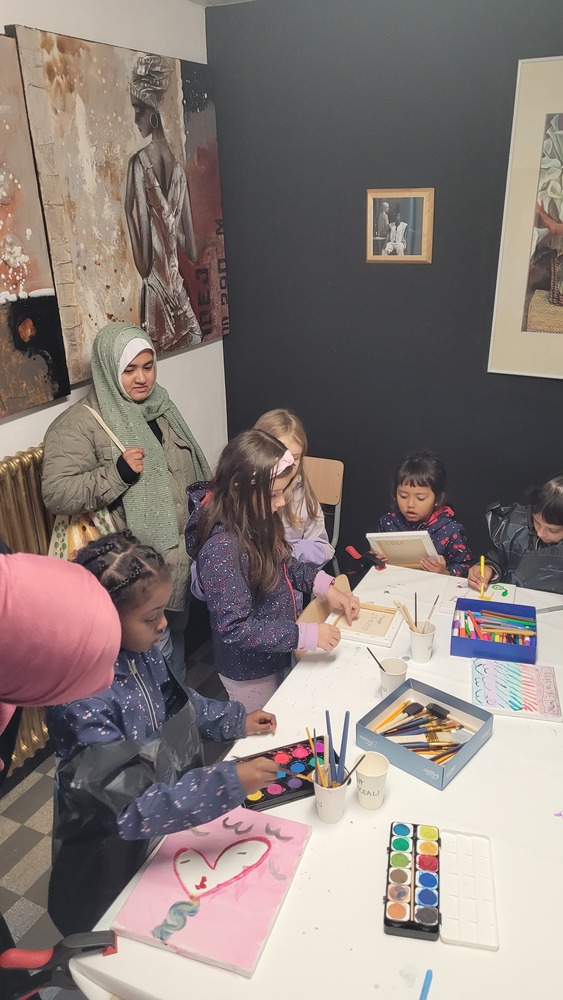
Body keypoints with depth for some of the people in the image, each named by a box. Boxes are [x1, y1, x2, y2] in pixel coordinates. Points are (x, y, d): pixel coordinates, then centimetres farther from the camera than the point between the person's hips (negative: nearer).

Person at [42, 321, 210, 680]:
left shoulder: (161, 407, 7)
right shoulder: (78, 425, -15)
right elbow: (56, 494, -22)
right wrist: (117, 473, -31)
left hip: (182, 558, 7)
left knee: (177, 635, 23)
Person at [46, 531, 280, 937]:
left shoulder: (141, 649, -13)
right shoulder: (82, 700, -36)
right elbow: (131, 810, -35)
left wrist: (236, 720, -1)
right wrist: (229, 783, -39)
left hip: (179, 810, 7)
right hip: (118, 858, -7)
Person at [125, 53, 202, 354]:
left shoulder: (139, 162, -11)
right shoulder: (175, 162, 6)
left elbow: (140, 220, -13)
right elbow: (184, 219, 10)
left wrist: (143, 265, -7)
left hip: (155, 271, -6)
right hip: (174, 267, 6)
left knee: (161, 343, 0)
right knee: (188, 336, 9)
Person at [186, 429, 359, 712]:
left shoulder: (257, 520, -9)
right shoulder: (221, 547, -33)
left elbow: (285, 564, 9)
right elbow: (235, 628, -31)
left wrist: (325, 586, -6)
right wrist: (306, 635, -30)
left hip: (277, 656, 7)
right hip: (249, 673, -7)